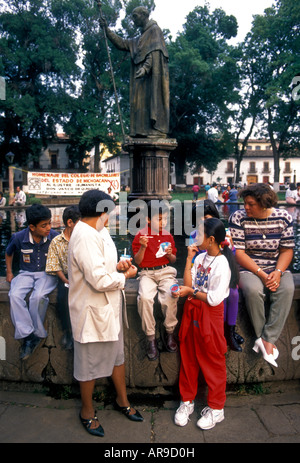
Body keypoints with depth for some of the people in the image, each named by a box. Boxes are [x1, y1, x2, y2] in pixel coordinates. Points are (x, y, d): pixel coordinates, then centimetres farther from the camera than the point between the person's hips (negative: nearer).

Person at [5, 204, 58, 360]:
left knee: (38, 296, -32)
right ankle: (27, 334, -21)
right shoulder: (19, 238, -7)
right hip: (26, 273, 3)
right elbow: (9, 253, 17)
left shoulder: (55, 237, -12)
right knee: (14, 295, -27)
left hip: (47, 273, -2)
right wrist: (9, 272, 13)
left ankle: (36, 335, -11)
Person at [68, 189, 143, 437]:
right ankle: (87, 412, 34)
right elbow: (99, 280, -31)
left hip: (109, 307, 10)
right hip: (93, 311, -10)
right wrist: (126, 276, -14)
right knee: (90, 364, 12)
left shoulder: (98, 232, 6)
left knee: (117, 354, 23)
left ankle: (122, 400, 43)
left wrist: (118, 266, -5)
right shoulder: (85, 237, -26)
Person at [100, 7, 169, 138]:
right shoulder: (139, 39, 28)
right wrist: (107, 30, 19)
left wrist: (145, 67, -27)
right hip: (143, 75, 9)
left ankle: (158, 130, -23)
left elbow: (155, 52, -13)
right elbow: (122, 44, 26)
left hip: (153, 73, -9)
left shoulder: (154, 30, 3)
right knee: (142, 101, -1)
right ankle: (144, 131, -6)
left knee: (153, 98, -17)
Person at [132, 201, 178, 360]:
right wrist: (143, 247, -16)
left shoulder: (168, 236, 9)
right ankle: (150, 338, -13)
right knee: (145, 298, -32)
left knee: (170, 297, -30)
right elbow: (137, 261, 0)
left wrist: (170, 254, -5)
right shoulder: (140, 235, 0)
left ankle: (169, 332, -5)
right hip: (147, 273, -1)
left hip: (166, 271, 2)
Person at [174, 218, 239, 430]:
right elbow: (188, 284, -3)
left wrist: (192, 292, -10)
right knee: (188, 357, 16)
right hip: (192, 310, 7)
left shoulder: (222, 263, -17)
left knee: (213, 360, 8)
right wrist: (189, 258, -5)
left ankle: (216, 408, 26)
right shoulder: (200, 258, 4)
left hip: (210, 314, -7)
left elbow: (215, 299, -20)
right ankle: (187, 401, 33)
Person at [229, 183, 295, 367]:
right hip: (249, 268, -2)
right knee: (253, 290, -34)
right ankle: (268, 342, -17)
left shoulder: (283, 217, -1)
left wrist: (278, 273, -17)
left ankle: (267, 340, -24)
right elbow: (239, 252, -11)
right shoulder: (238, 218, -8)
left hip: (277, 268, 2)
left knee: (287, 289, -30)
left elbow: (287, 250, 1)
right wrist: (261, 274, -20)